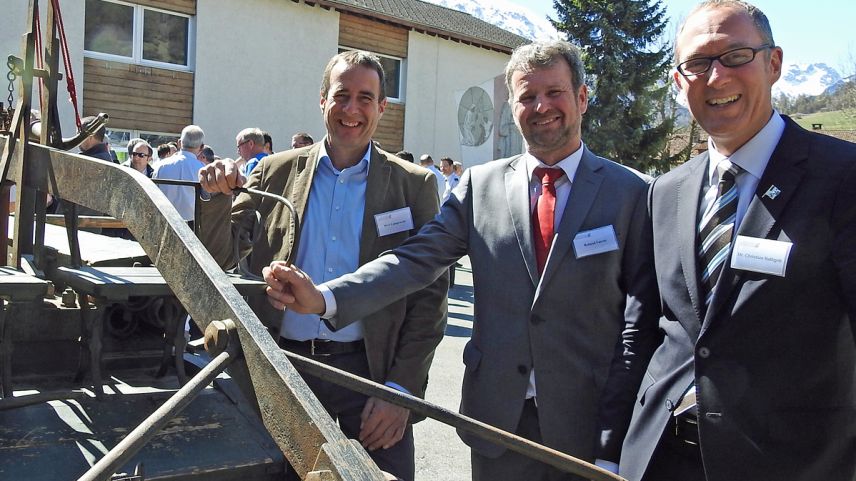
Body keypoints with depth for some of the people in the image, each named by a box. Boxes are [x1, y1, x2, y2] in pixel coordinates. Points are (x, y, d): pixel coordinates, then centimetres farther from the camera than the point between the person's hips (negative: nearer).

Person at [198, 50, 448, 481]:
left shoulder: (413, 185, -1)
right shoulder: (276, 172, 5)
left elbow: (429, 295, -3)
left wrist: (401, 389, -9)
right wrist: (217, 196, -12)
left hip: (369, 367, -1)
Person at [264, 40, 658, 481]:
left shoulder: (631, 193, -4)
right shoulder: (481, 184, 2)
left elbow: (637, 324, -5)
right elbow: (417, 258, -6)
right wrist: (325, 298, -21)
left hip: (586, 423, -1)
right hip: (496, 417, 2)